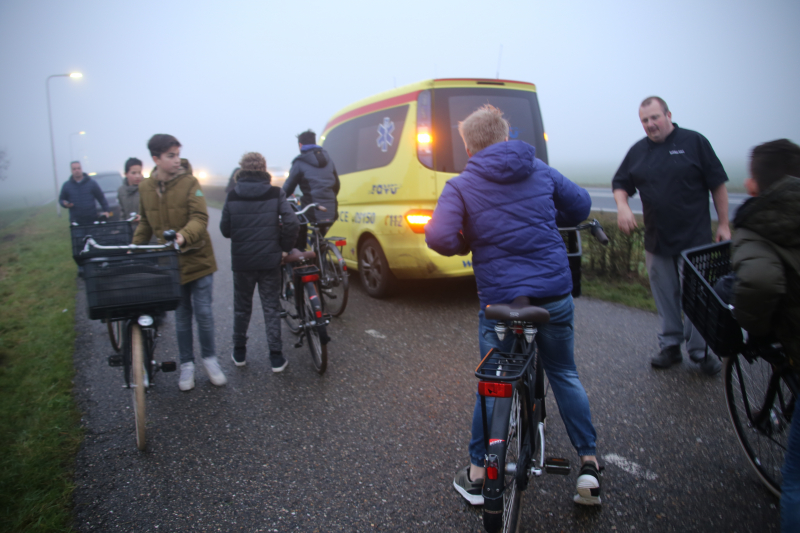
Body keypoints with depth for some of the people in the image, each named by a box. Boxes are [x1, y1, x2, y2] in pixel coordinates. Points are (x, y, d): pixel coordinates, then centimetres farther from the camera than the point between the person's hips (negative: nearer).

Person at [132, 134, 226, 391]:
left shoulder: (190, 182, -10)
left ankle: (210, 359, 22)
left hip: (198, 258, -3)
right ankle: (187, 364, 24)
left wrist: (184, 235, -37)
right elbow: (145, 223, 15)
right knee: (182, 316, 11)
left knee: (203, 312, 2)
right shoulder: (145, 188, 3)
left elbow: (200, 218, -19)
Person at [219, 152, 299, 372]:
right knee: (271, 307, 8)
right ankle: (276, 357, 7)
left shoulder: (232, 196, -3)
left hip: (241, 261, 1)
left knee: (242, 307, 16)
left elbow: (225, 229, -1)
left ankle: (239, 353, 26)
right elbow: (291, 223, -13)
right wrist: (285, 247, 2)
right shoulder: (275, 194, -5)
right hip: (270, 260, -1)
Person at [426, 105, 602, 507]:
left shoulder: (461, 187, -5)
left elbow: (438, 238, -19)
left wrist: (465, 244, 1)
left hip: (500, 300, -3)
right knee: (564, 374, 21)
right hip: (556, 294, 3)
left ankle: (477, 475, 23)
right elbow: (580, 206, 16)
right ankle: (588, 465, 22)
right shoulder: (539, 170, 6)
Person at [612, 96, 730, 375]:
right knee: (665, 297, 11)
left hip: (695, 238, -3)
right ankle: (670, 346, 23)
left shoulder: (694, 142, -1)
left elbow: (718, 185, 1)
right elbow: (620, 183, 16)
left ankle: (700, 351, 14)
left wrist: (723, 224, -2)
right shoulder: (638, 151, 10)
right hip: (656, 240, 4)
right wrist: (622, 205, -6)